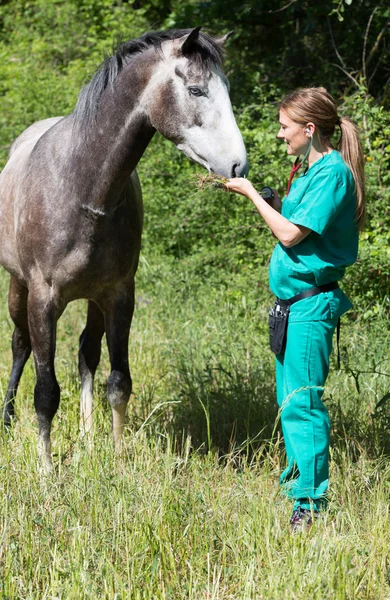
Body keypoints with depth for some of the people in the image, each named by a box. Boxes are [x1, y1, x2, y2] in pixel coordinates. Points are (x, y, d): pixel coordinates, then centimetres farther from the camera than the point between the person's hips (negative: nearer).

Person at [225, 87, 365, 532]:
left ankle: (311, 504, -7)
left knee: (302, 404, -10)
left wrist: (251, 193, -11)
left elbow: (291, 233, -19)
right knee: (289, 400, 17)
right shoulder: (310, 169, 15)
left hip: (312, 302, -10)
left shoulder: (333, 172, -15)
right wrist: (264, 195, 4)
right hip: (293, 300, 10)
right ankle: (296, 483, 28)